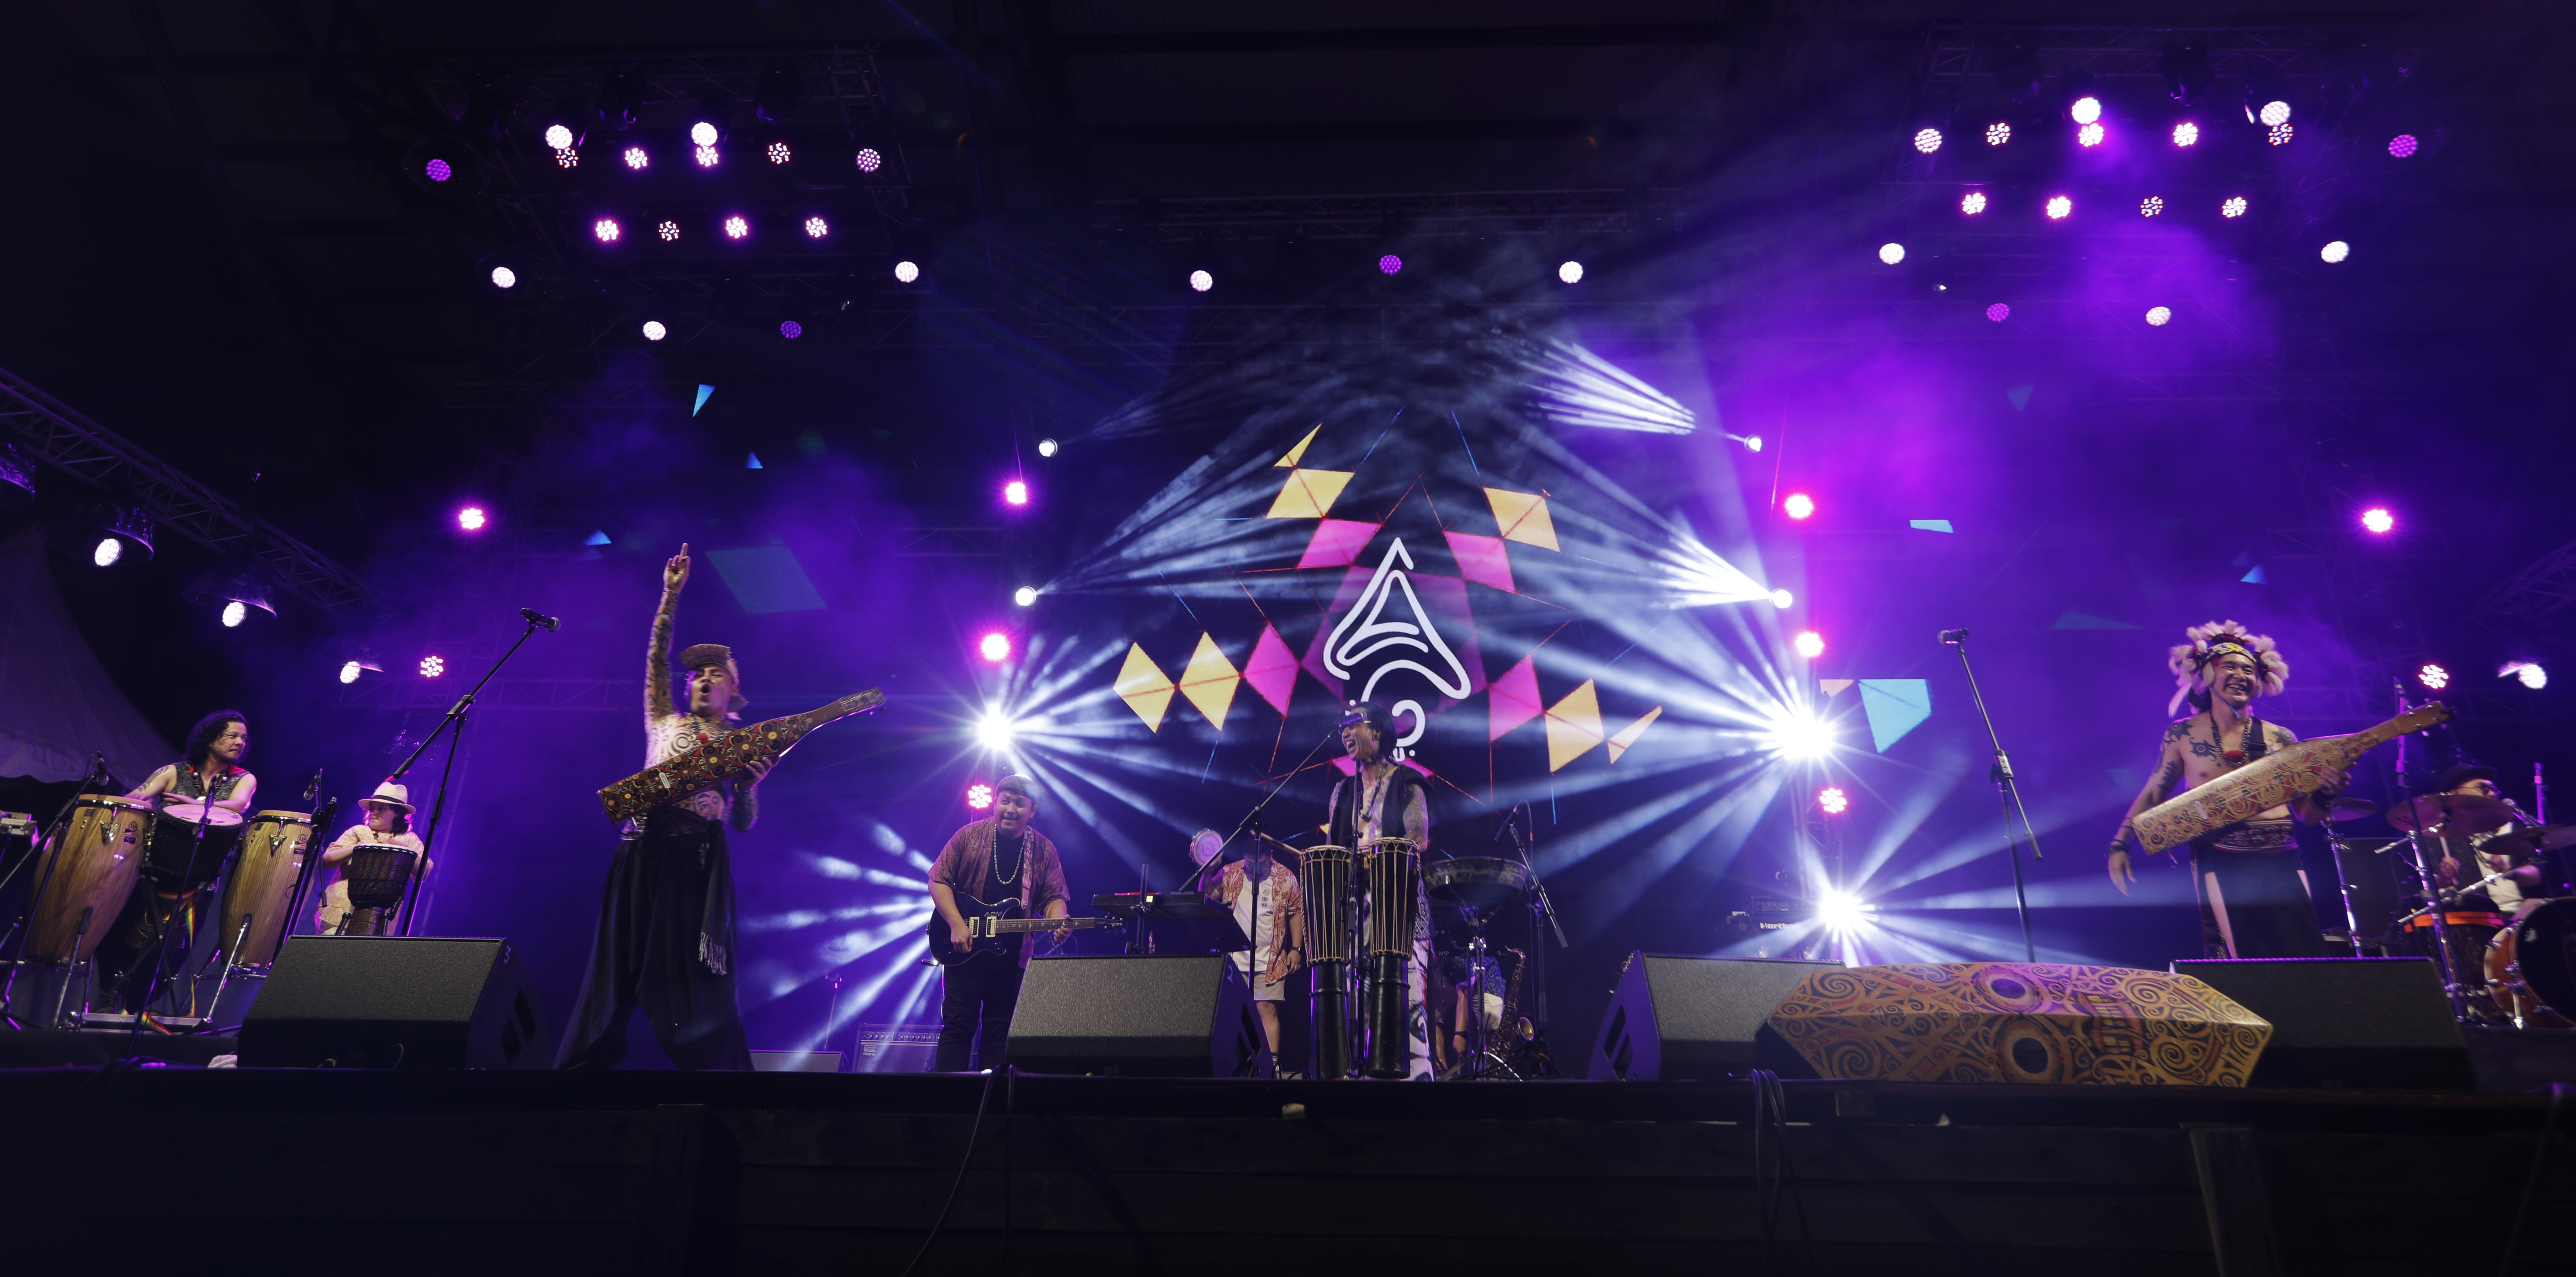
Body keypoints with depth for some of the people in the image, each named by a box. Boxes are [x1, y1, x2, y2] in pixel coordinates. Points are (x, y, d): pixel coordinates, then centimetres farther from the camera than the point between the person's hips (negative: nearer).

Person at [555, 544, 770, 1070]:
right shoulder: (665, 723, 17)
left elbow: (744, 823, 10)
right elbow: (657, 658, 7)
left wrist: (751, 783, -10)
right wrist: (671, 596, 0)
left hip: (700, 856, -1)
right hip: (645, 849, 2)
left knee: (696, 975, -5)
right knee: (620, 965, 3)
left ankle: (717, 1066, -2)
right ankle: (585, 1064, 10)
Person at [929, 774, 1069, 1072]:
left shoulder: (1044, 850, 3)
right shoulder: (970, 835, -2)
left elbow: (1053, 897, 2)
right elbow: (939, 880, -2)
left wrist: (1057, 923, -21)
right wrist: (957, 925, -14)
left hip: (1012, 955, 2)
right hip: (964, 950, -2)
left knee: (999, 1031, 7)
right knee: (958, 1025, -2)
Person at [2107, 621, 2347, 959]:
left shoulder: (2281, 739, 9)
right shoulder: (2182, 735, 4)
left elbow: (2305, 813, 11)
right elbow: (2152, 794, 9)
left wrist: (2325, 795, -11)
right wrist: (2120, 844, 0)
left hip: (2281, 864, 3)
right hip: (2220, 864, -2)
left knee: (2308, 959, -3)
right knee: (2239, 966, -7)